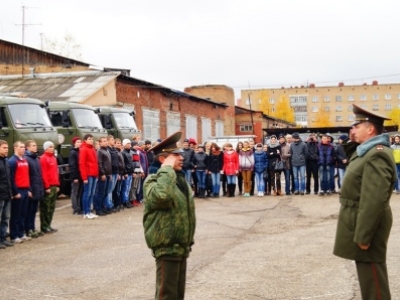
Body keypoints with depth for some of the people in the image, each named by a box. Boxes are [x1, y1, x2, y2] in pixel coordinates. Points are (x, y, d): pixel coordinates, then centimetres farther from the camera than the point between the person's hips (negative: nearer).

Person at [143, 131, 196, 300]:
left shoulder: (180, 179, 15)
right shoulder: (153, 180, -14)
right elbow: (161, 196, -39)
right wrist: (167, 169, -27)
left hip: (181, 246, 9)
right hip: (167, 246, -9)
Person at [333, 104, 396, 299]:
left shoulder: (377, 155, -22)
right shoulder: (367, 151, 12)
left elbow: (374, 201, -28)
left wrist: (363, 236, -25)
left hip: (368, 223, -11)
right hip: (361, 220, 11)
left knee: (372, 278, -2)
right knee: (367, 274, 20)